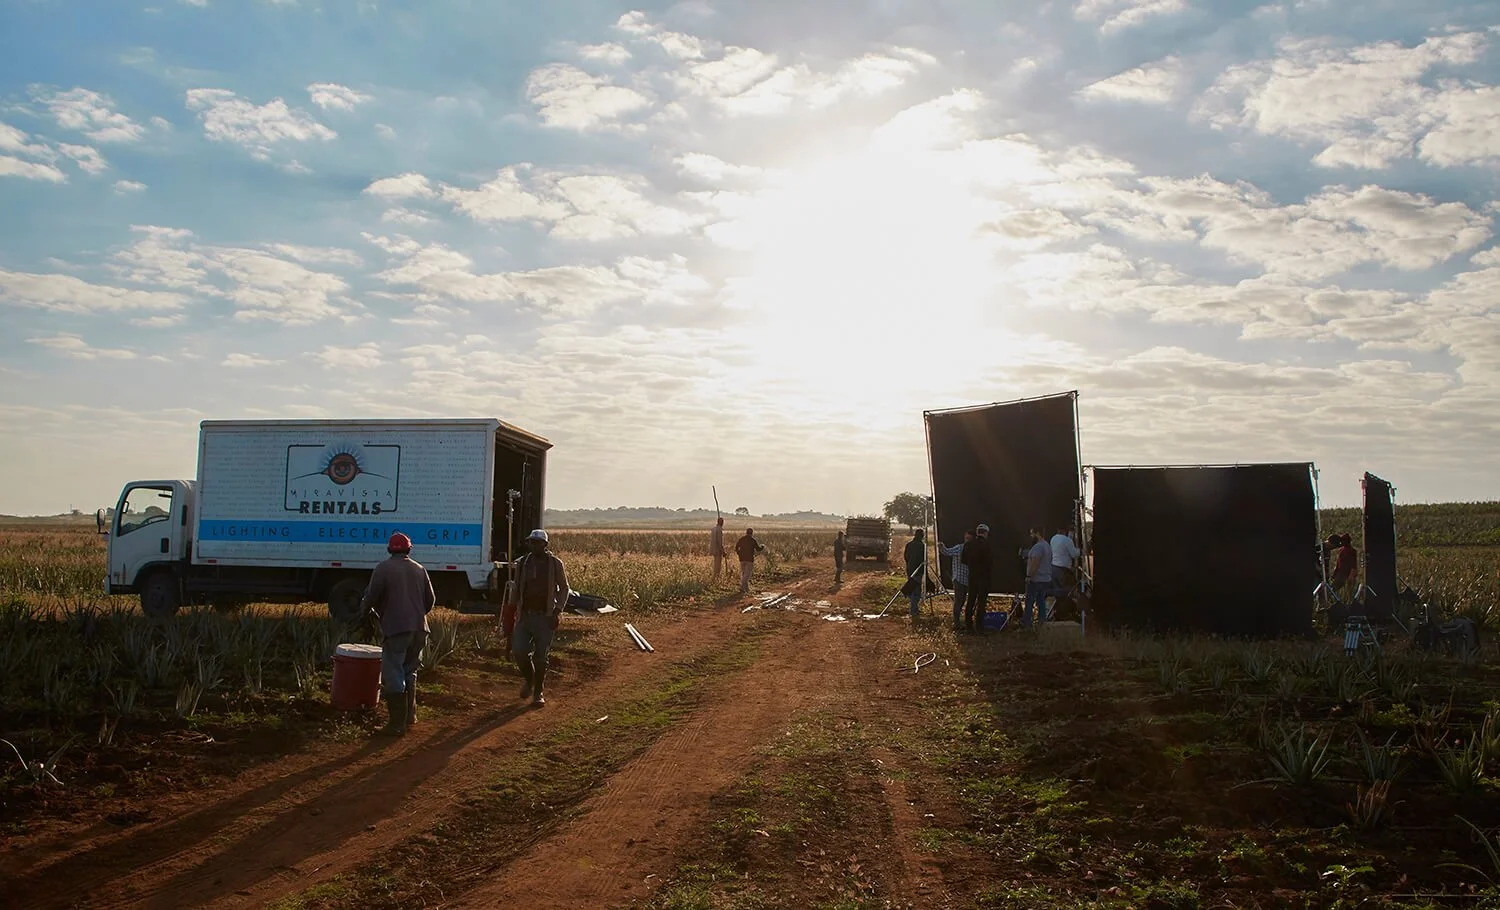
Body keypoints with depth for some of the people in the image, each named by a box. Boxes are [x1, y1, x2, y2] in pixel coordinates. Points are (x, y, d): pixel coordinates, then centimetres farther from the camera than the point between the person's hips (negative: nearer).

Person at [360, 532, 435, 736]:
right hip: (418, 628, 5)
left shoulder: (383, 569, -5)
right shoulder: (419, 569, 10)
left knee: (393, 676, -2)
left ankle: (397, 723, -3)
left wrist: (365, 606, 15)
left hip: (395, 629, -5)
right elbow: (430, 599, 13)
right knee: (410, 671, 21)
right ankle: (410, 713, 26)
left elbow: (371, 598, -8)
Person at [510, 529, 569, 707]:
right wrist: (514, 611, 13)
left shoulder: (555, 564, -2)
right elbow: (517, 589, 15)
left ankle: (538, 693, 13)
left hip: (545, 617, -3)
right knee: (519, 651, -8)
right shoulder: (522, 563, 6)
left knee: (540, 657, -1)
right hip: (525, 615, 3)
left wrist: (558, 611, -7)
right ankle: (528, 679, 21)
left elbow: (564, 588, 4)